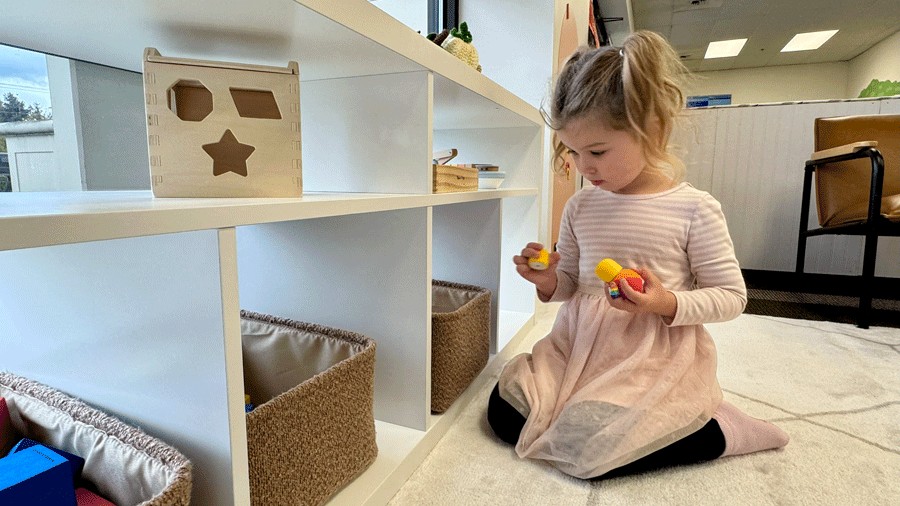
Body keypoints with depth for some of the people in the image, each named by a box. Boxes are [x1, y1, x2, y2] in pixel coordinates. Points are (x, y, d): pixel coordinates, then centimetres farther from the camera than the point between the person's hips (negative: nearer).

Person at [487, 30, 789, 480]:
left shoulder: (694, 209, -9)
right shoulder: (580, 207, 4)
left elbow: (732, 296, -3)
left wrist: (669, 304, -21)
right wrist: (550, 282, -9)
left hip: (656, 356, -4)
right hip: (580, 345, 5)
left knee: (588, 450, -22)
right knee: (503, 412, -7)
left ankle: (718, 430, 4)